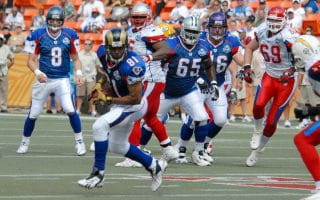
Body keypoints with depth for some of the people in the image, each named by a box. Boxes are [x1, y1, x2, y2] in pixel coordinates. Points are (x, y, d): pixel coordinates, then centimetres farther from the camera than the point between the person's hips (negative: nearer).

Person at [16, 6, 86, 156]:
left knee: (70, 110, -15)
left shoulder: (70, 35, 0)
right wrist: (37, 72, -22)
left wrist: (78, 72, -7)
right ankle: (25, 142, 24)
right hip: (44, 79, 0)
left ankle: (79, 142, 1)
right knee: (33, 114, 5)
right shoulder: (38, 35, -6)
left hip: (62, 80, 0)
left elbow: (75, 58, 10)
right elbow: (31, 60, -4)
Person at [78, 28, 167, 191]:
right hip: (120, 103, 10)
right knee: (118, 146, 20)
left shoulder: (131, 66, -33)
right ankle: (154, 166, 37)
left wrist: (108, 100, -23)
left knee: (99, 127, -25)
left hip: (133, 105, -10)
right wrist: (99, 84, -5)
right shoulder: (103, 53, -10)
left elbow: (135, 98, -27)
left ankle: (98, 173, -16)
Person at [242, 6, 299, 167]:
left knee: (271, 122, -1)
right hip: (269, 76, 4)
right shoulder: (262, 32, -5)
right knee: (259, 104, -27)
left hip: (286, 81, -4)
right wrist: (247, 67, 1)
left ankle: (256, 153, 18)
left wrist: (291, 70, -32)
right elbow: (250, 48, 14)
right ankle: (257, 131, 3)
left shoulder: (288, 37, -23)